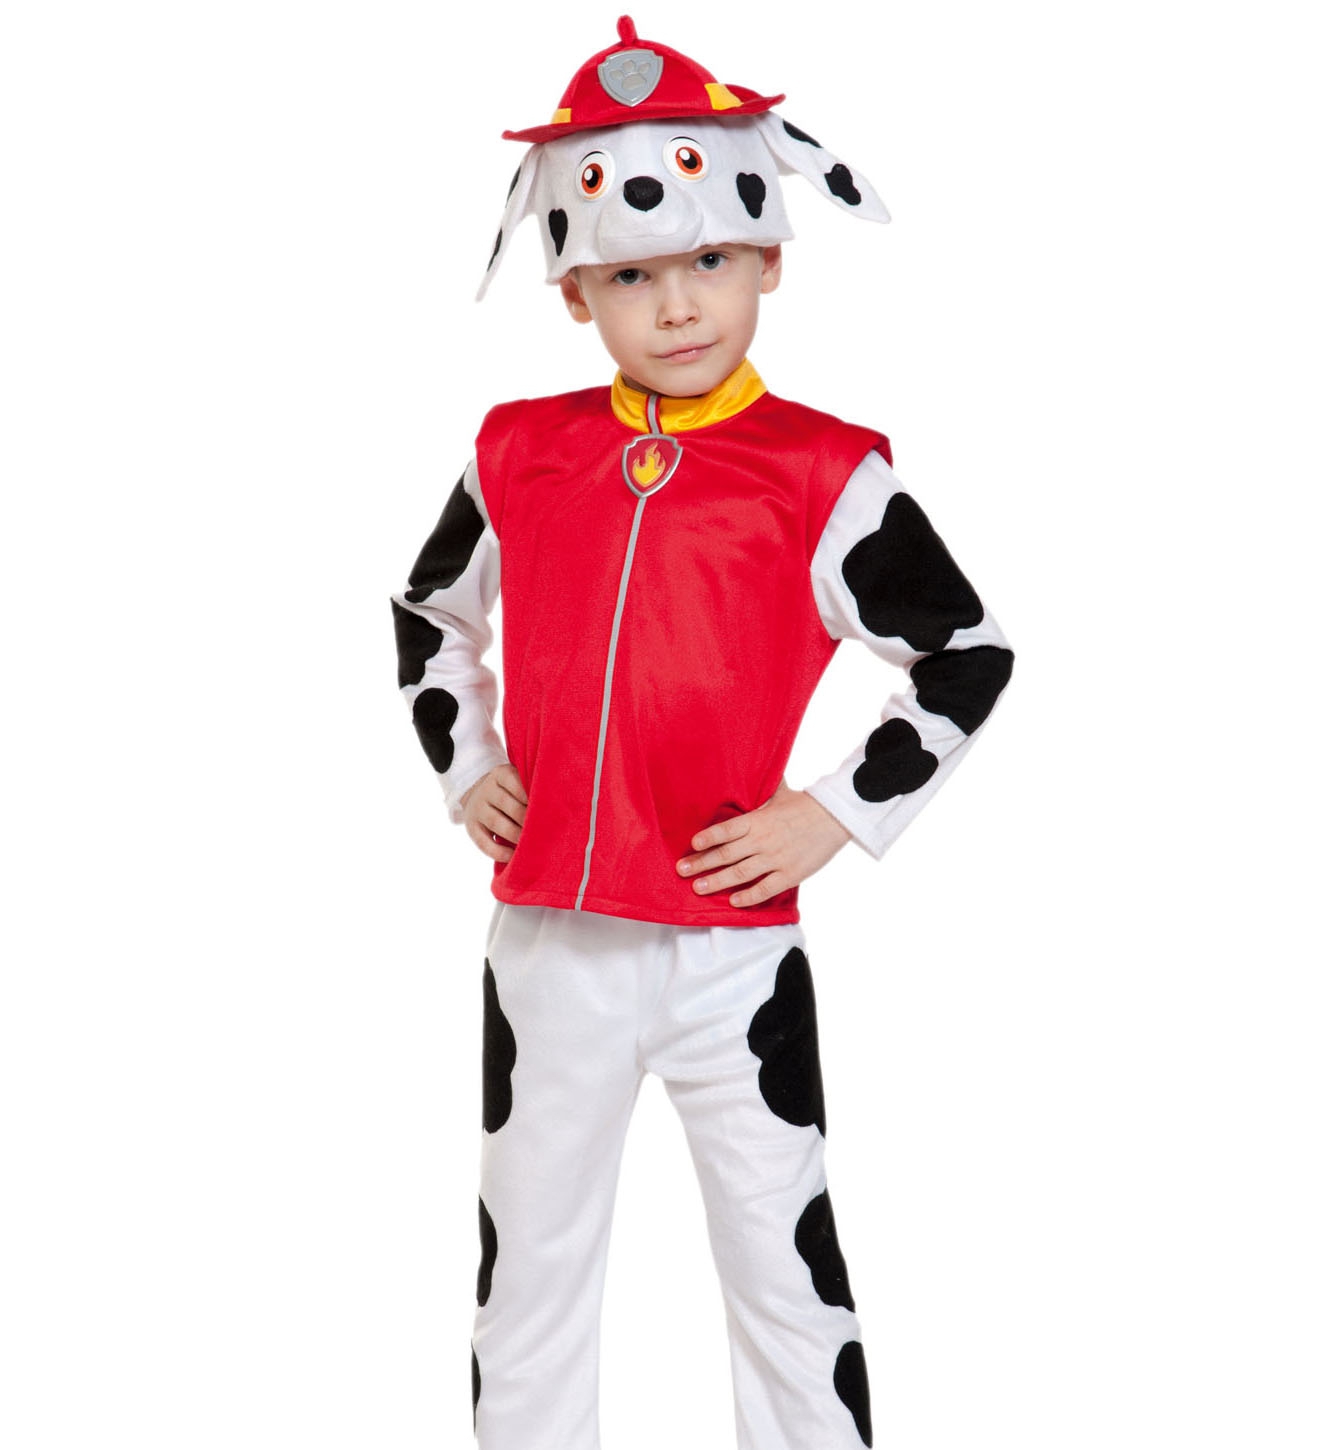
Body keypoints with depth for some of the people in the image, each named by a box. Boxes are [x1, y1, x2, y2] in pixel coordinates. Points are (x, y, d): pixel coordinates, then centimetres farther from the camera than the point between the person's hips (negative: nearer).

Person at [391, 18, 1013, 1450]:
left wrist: (835, 812, -7)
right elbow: (428, 615, 20)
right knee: (530, 1264, 18)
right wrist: (465, 768, 8)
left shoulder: (823, 475, -8)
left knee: (786, 1270, 10)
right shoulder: (521, 456, 2)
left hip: (734, 946, -3)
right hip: (545, 942, 3)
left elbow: (971, 654, -1)